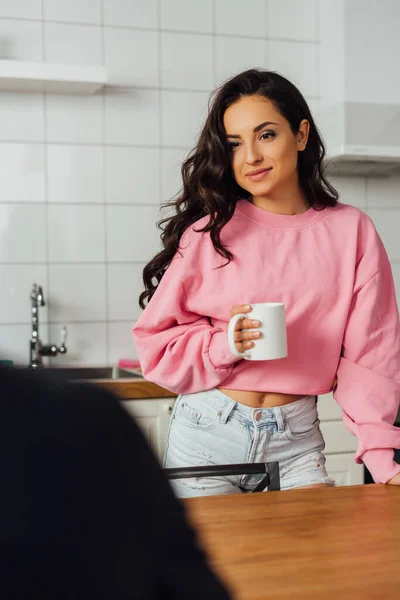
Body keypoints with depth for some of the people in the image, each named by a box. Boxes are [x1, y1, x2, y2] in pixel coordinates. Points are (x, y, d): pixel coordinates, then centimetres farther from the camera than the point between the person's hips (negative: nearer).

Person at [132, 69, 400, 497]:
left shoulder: (351, 232, -2)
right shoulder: (208, 232, -5)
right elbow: (155, 342, -2)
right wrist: (224, 345, -20)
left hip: (296, 440, 1)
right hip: (207, 433, 0)